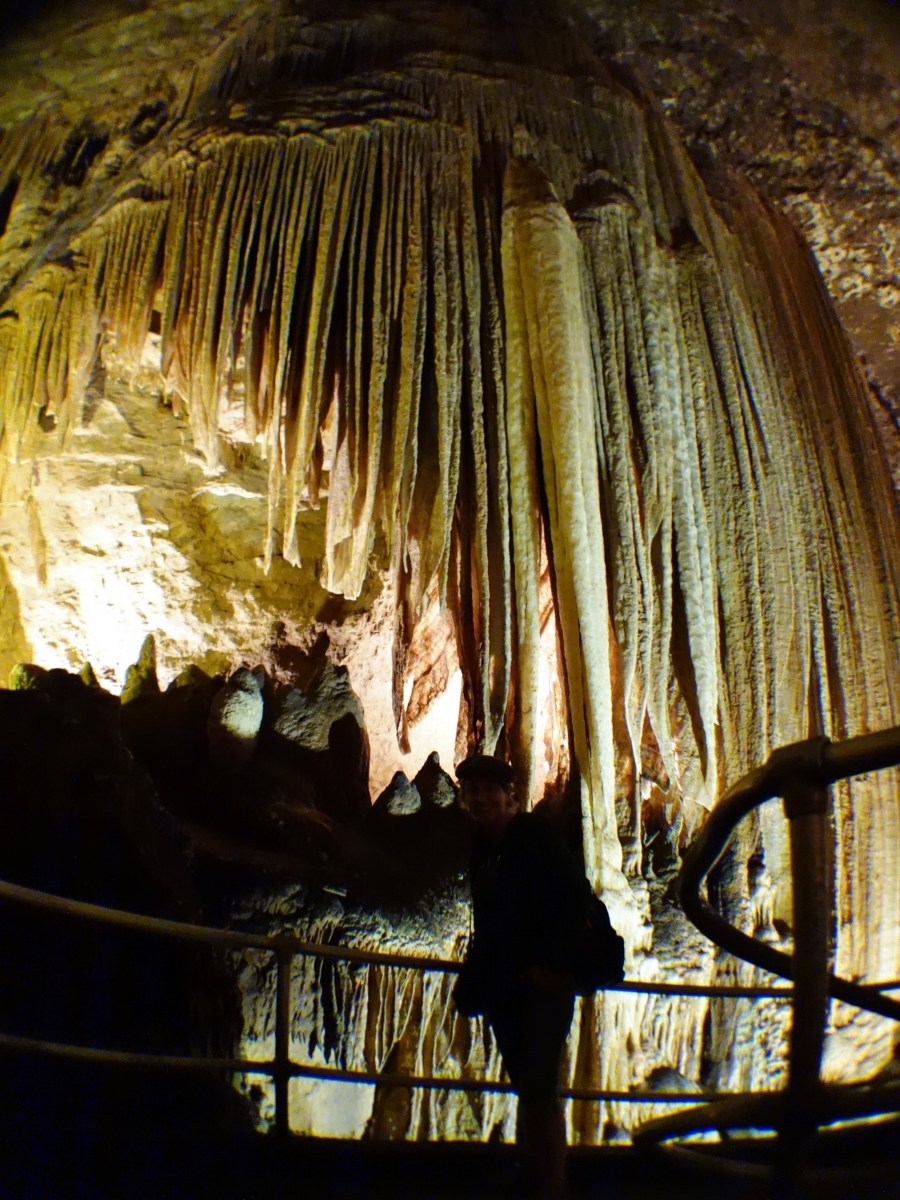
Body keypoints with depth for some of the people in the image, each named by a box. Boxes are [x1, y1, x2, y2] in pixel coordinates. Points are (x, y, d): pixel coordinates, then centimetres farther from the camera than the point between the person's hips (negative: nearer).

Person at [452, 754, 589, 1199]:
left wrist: (552, 963, -16)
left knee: (540, 1089, -7)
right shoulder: (481, 846, 9)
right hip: (502, 985, 7)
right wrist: (475, 975, 11)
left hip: (542, 980, -6)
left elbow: (577, 899, -14)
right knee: (526, 1088, 14)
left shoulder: (537, 836, -10)